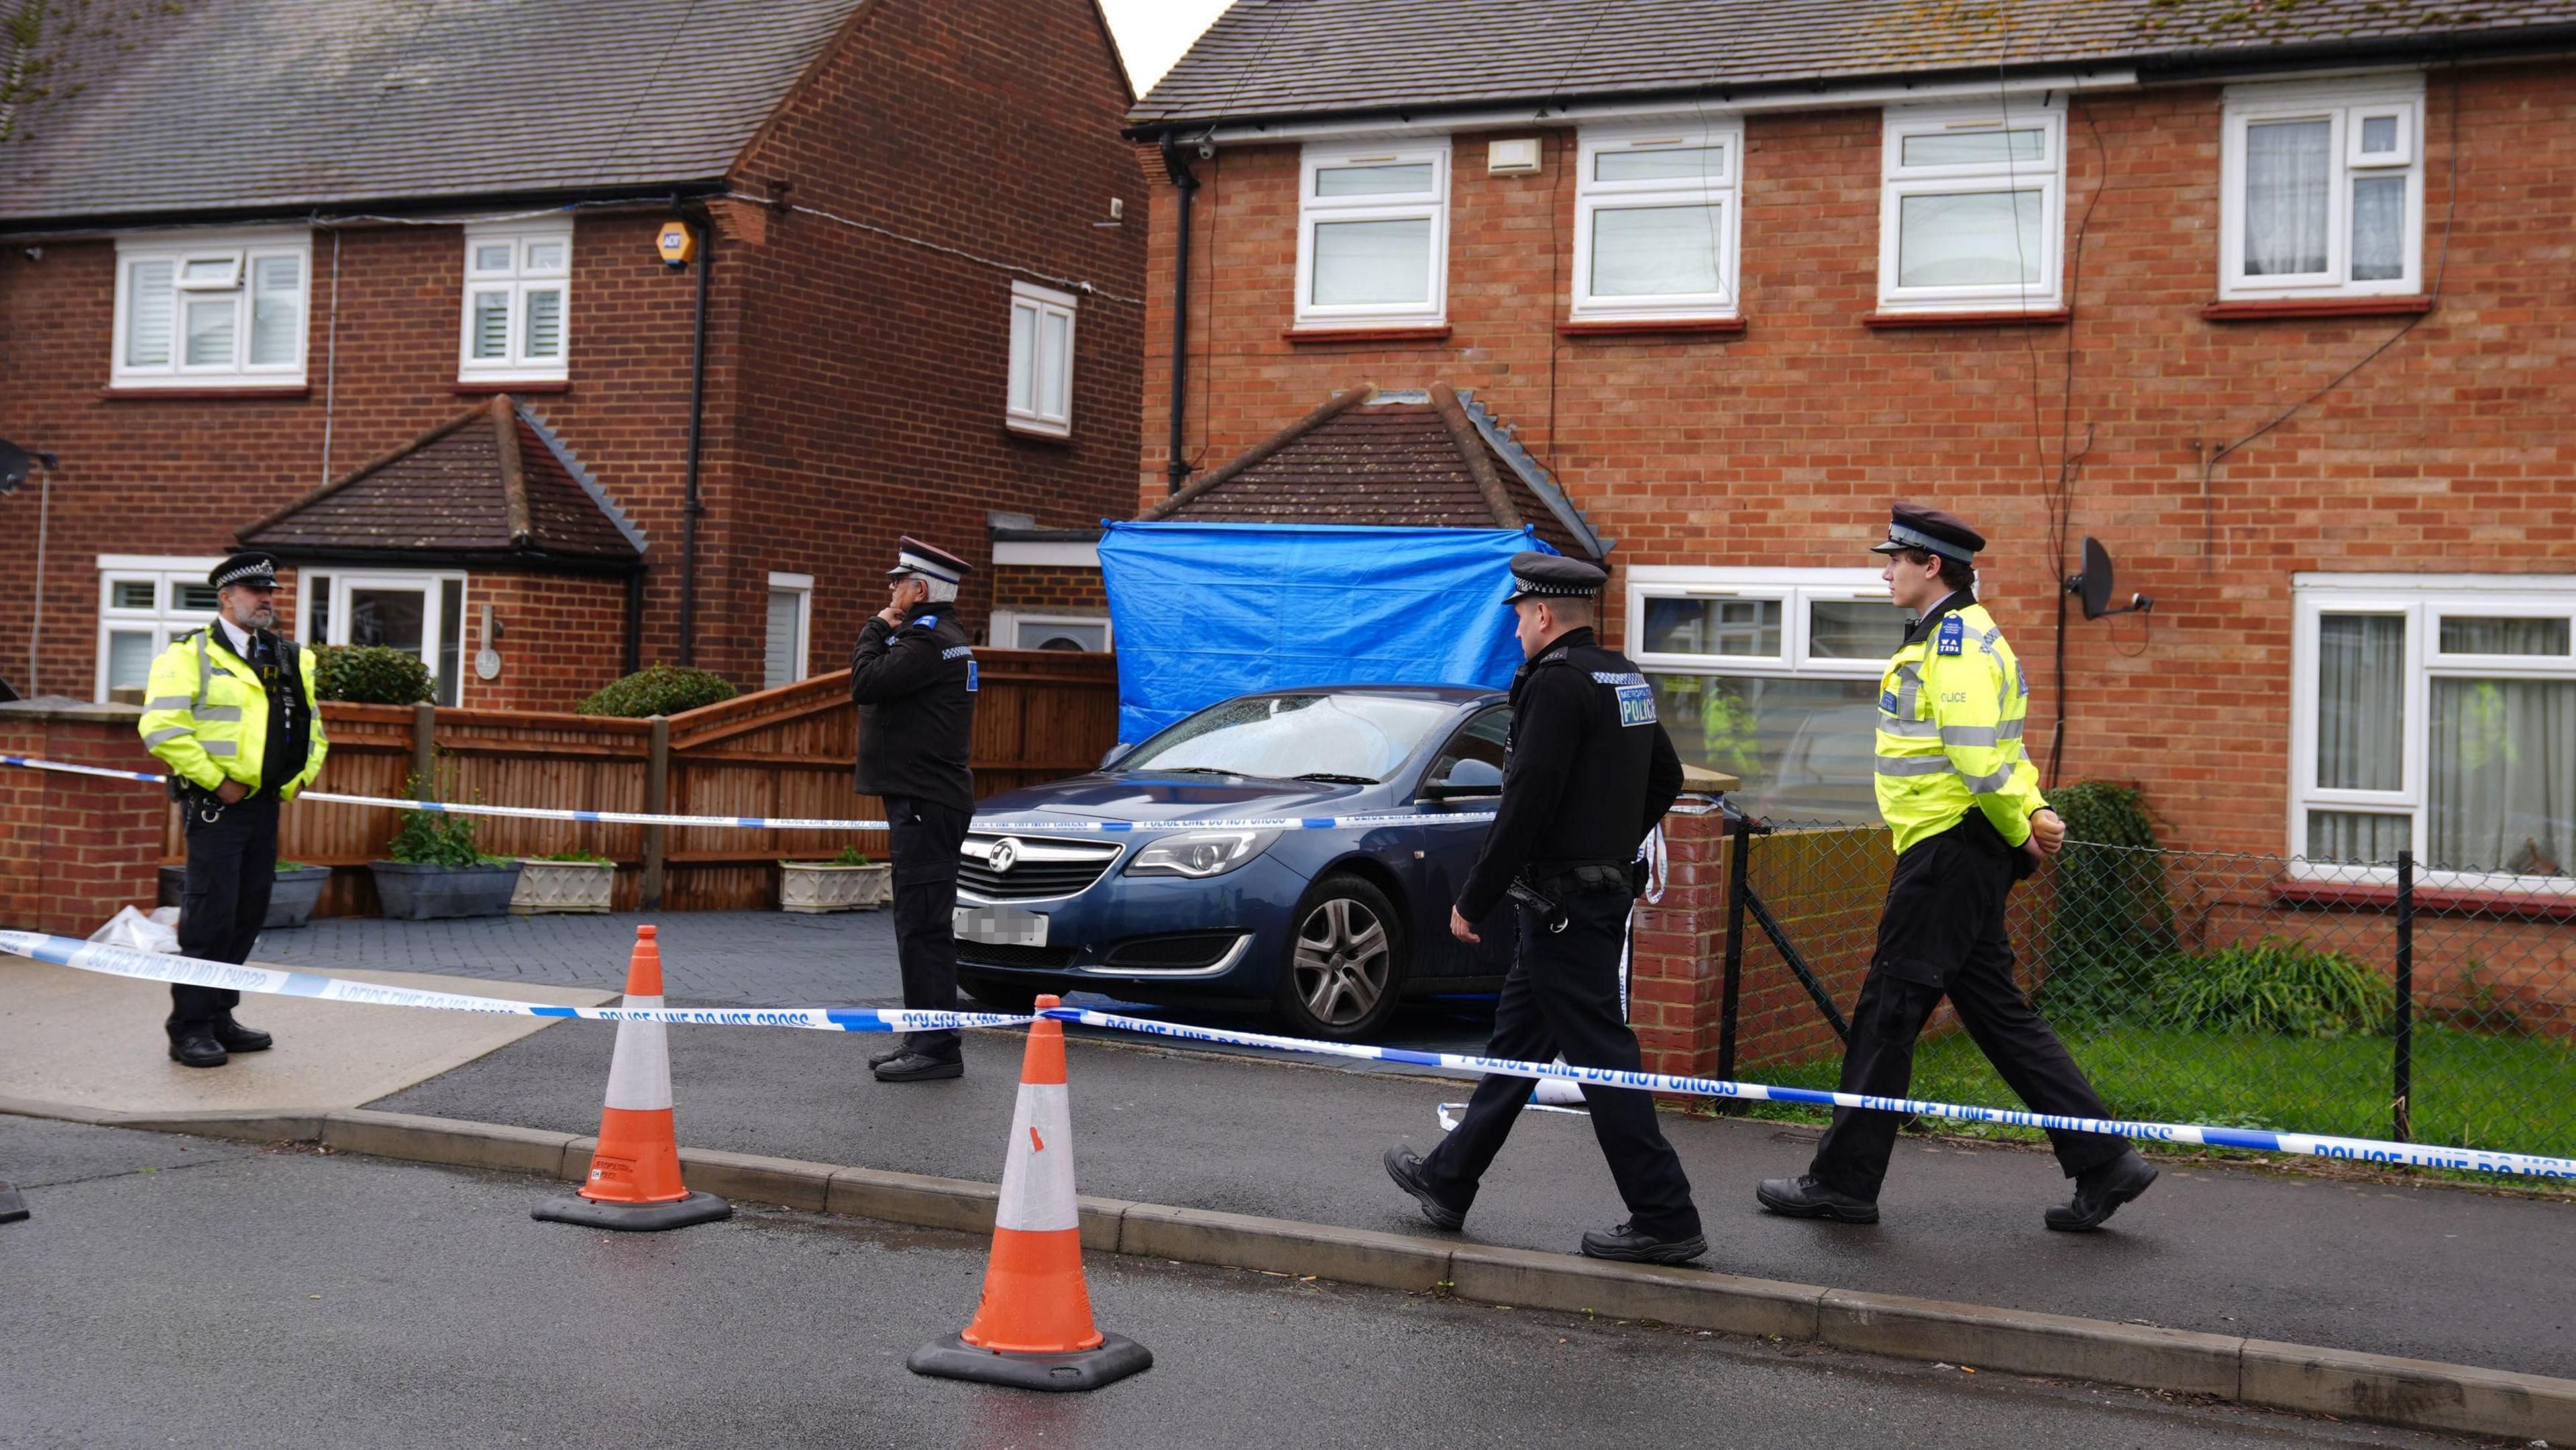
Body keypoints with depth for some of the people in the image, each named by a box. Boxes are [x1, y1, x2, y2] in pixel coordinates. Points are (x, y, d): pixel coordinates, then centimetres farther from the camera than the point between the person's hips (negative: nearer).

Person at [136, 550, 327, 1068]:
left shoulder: (292, 659, 15)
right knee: (210, 917, -7)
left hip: (265, 805, 7)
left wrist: (298, 779, 10)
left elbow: (313, 729, 26)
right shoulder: (191, 654, -6)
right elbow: (160, 727, -15)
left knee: (248, 915, 11)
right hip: (216, 806, -7)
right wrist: (215, 781, -15)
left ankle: (219, 1016, 22)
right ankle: (190, 1029, 0)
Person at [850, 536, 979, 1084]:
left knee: (923, 926, -10)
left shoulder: (930, 641, -15)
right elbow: (879, 686, 21)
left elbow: (866, 684, -19)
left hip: (926, 805, -11)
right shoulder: (942, 638, 19)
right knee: (921, 925, 14)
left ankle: (937, 1048, -9)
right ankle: (925, 1041, 21)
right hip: (927, 798, 11)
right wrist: (887, 628, 13)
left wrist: (878, 626, -7)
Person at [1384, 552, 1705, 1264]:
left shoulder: (1556, 684, -17)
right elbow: (1665, 779, 23)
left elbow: (1525, 805, -22)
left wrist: (1472, 900, -15)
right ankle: (1447, 1180, 28)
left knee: (1601, 1055, -6)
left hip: (1562, 905, -10)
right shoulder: (1627, 679, 12)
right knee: (1516, 1039, 17)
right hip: (1605, 891, 10)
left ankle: (1666, 1219, -2)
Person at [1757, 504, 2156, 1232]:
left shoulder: (1957, 642, -15)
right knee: (1998, 1011, 12)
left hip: (1948, 851, -10)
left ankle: (1844, 1182, 6)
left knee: (1889, 1009, -3)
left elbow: (1980, 758, -23)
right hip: (1966, 854, 10)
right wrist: (2034, 815, 7)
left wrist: (2021, 830, -10)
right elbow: (1995, 754, 21)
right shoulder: (1954, 637, 18)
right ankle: (2104, 1163, 13)